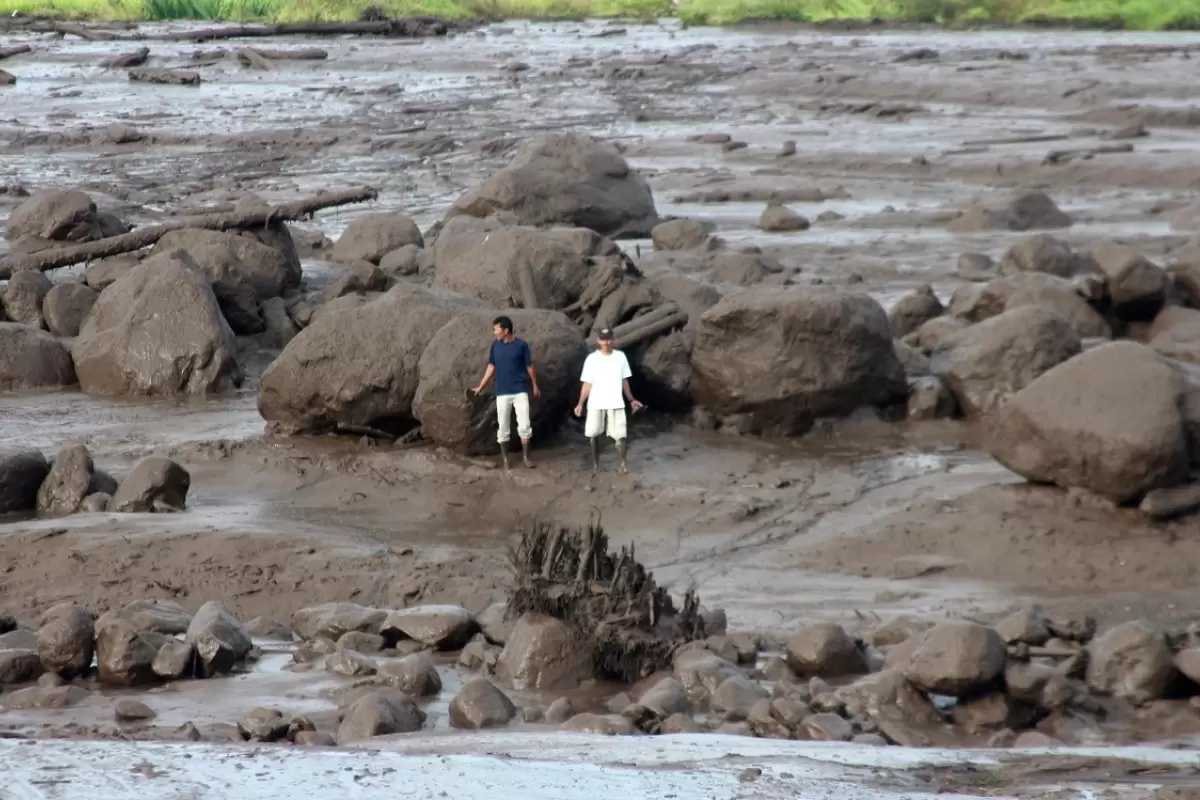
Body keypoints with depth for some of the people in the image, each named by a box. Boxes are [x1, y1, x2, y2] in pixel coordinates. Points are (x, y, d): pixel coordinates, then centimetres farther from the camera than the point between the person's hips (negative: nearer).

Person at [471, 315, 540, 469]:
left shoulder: (521, 345, -7)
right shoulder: (495, 345, 2)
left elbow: (529, 367, 2)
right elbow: (491, 367, 11)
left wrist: (535, 386, 8)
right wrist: (481, 386, 10)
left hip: (520, 391, -3)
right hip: (502, 393, 3)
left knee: (524, 425, -6)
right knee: (502, 427, 4)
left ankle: (525, 456, 10)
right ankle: (505, 459, 14)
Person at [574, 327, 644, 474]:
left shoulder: (620, 357, 2)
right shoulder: (592, 359, -4)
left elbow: (624, 381, 12)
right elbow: (587, 384, -3)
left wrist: (631, 400, 12)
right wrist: (580, 403, -10)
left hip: (616, 403, 1)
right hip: (596, 404, -1)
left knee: (619, 435, -6)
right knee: (594, 434, 6)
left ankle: (623, 463, 2)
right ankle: (596, 463, 18)